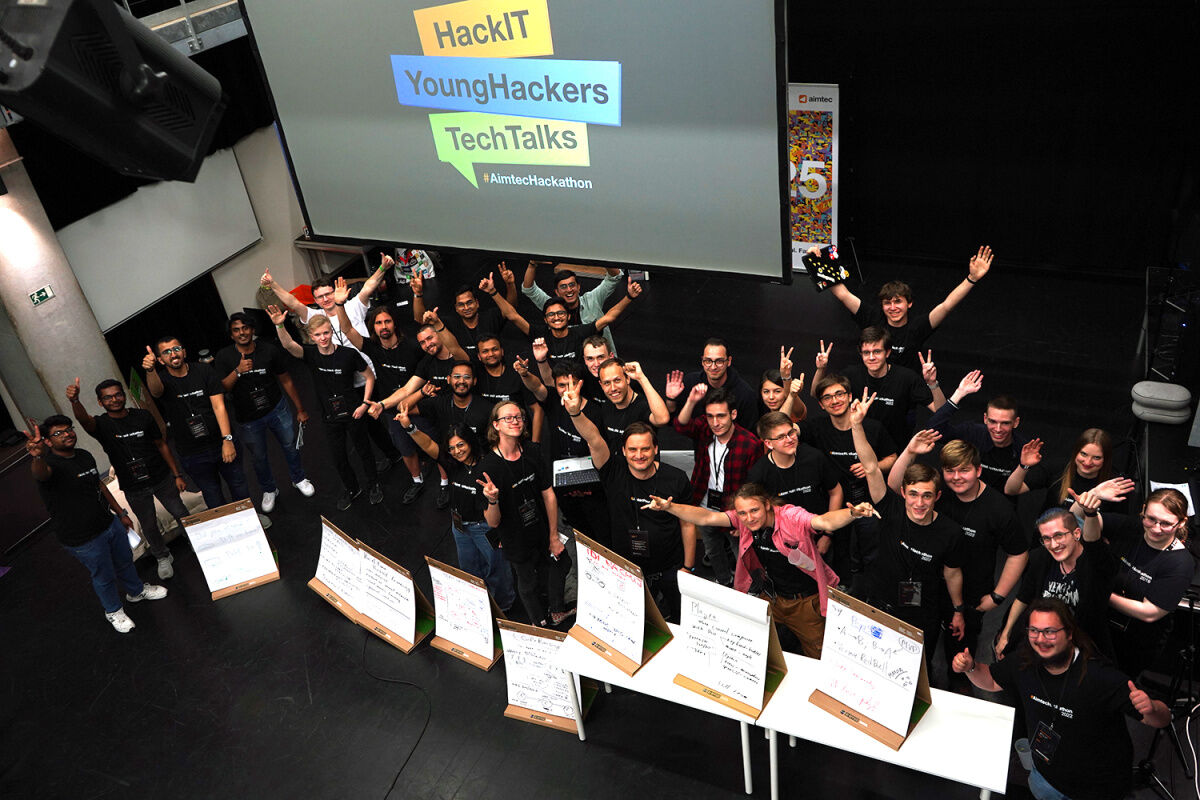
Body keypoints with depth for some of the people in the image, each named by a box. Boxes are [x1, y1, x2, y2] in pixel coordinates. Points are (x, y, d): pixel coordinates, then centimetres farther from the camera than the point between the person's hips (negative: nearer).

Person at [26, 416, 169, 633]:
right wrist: (37, 457, -73)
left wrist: (120, 513, 18)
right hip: (84, 539, -7)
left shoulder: (84, 455, 3)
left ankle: (137, 591, 54)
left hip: (110, 523, 7)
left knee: (125, 561, 27)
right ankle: (113, 611, 39)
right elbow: (40, 473, -49)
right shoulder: (50, 463, -23)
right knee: (104, 576, 12)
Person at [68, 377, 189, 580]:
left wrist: (177, 475, 2)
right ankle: (163, 558, 38)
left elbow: (161, 445, 2)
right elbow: (84, 419, -36)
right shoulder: (101, 424, -10)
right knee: (149, 527, 13)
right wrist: (74, 401, -59)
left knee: (181, 514, 13)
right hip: (134, 489, -1)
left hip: (162, 478, 1)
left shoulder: (142, 416, -5)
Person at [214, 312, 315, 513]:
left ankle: (299, 479, 44)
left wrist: (300, 409, 2)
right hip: (248, 419, 0)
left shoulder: (269, 350, -12)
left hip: (277, 408, 0)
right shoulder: (224, 358, -14)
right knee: (258, 457, 16)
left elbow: (286, 381, -3)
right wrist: (238, 371, -38)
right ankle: (269, 491, 41)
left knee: (290, 445, 17)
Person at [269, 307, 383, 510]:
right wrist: (280, 326, -49)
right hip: (329, 417, 2)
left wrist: (365, 404, -9)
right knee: (338, 457, 14)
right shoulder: (311, 354, -10)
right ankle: (351, 488, 39)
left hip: (353, 413, -2)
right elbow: (289, 345, -31)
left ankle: (373, 485, 38)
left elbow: (369, 377, -3)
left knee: (363, 450, 15)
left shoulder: (348, 354, -16)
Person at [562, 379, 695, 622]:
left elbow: (688, 524, -3)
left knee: (675, 621, 16)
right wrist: (575, 412, -47)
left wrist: (688, 567, -2)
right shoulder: (615, 472, -12)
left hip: (669, 570, 0)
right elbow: (594, 440, -29)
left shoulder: (675, 479, -11)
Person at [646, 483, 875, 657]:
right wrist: (669, 507, -36)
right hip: (772, 597, 4)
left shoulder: (792, 517, -26)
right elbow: (706, 517, -21)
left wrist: (852, 514, -64)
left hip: (806, 600, -3)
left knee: (817, 658, 9)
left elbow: (825, 522, -42)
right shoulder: (742, 519, -12)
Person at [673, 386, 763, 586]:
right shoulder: (704, 429, -11)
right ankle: (724, 582, 52)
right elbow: (681, 426, -31)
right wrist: (691, 402, -48)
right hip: (706, 508, 4)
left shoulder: (750, 444, -23)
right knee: (712, 551, 25)